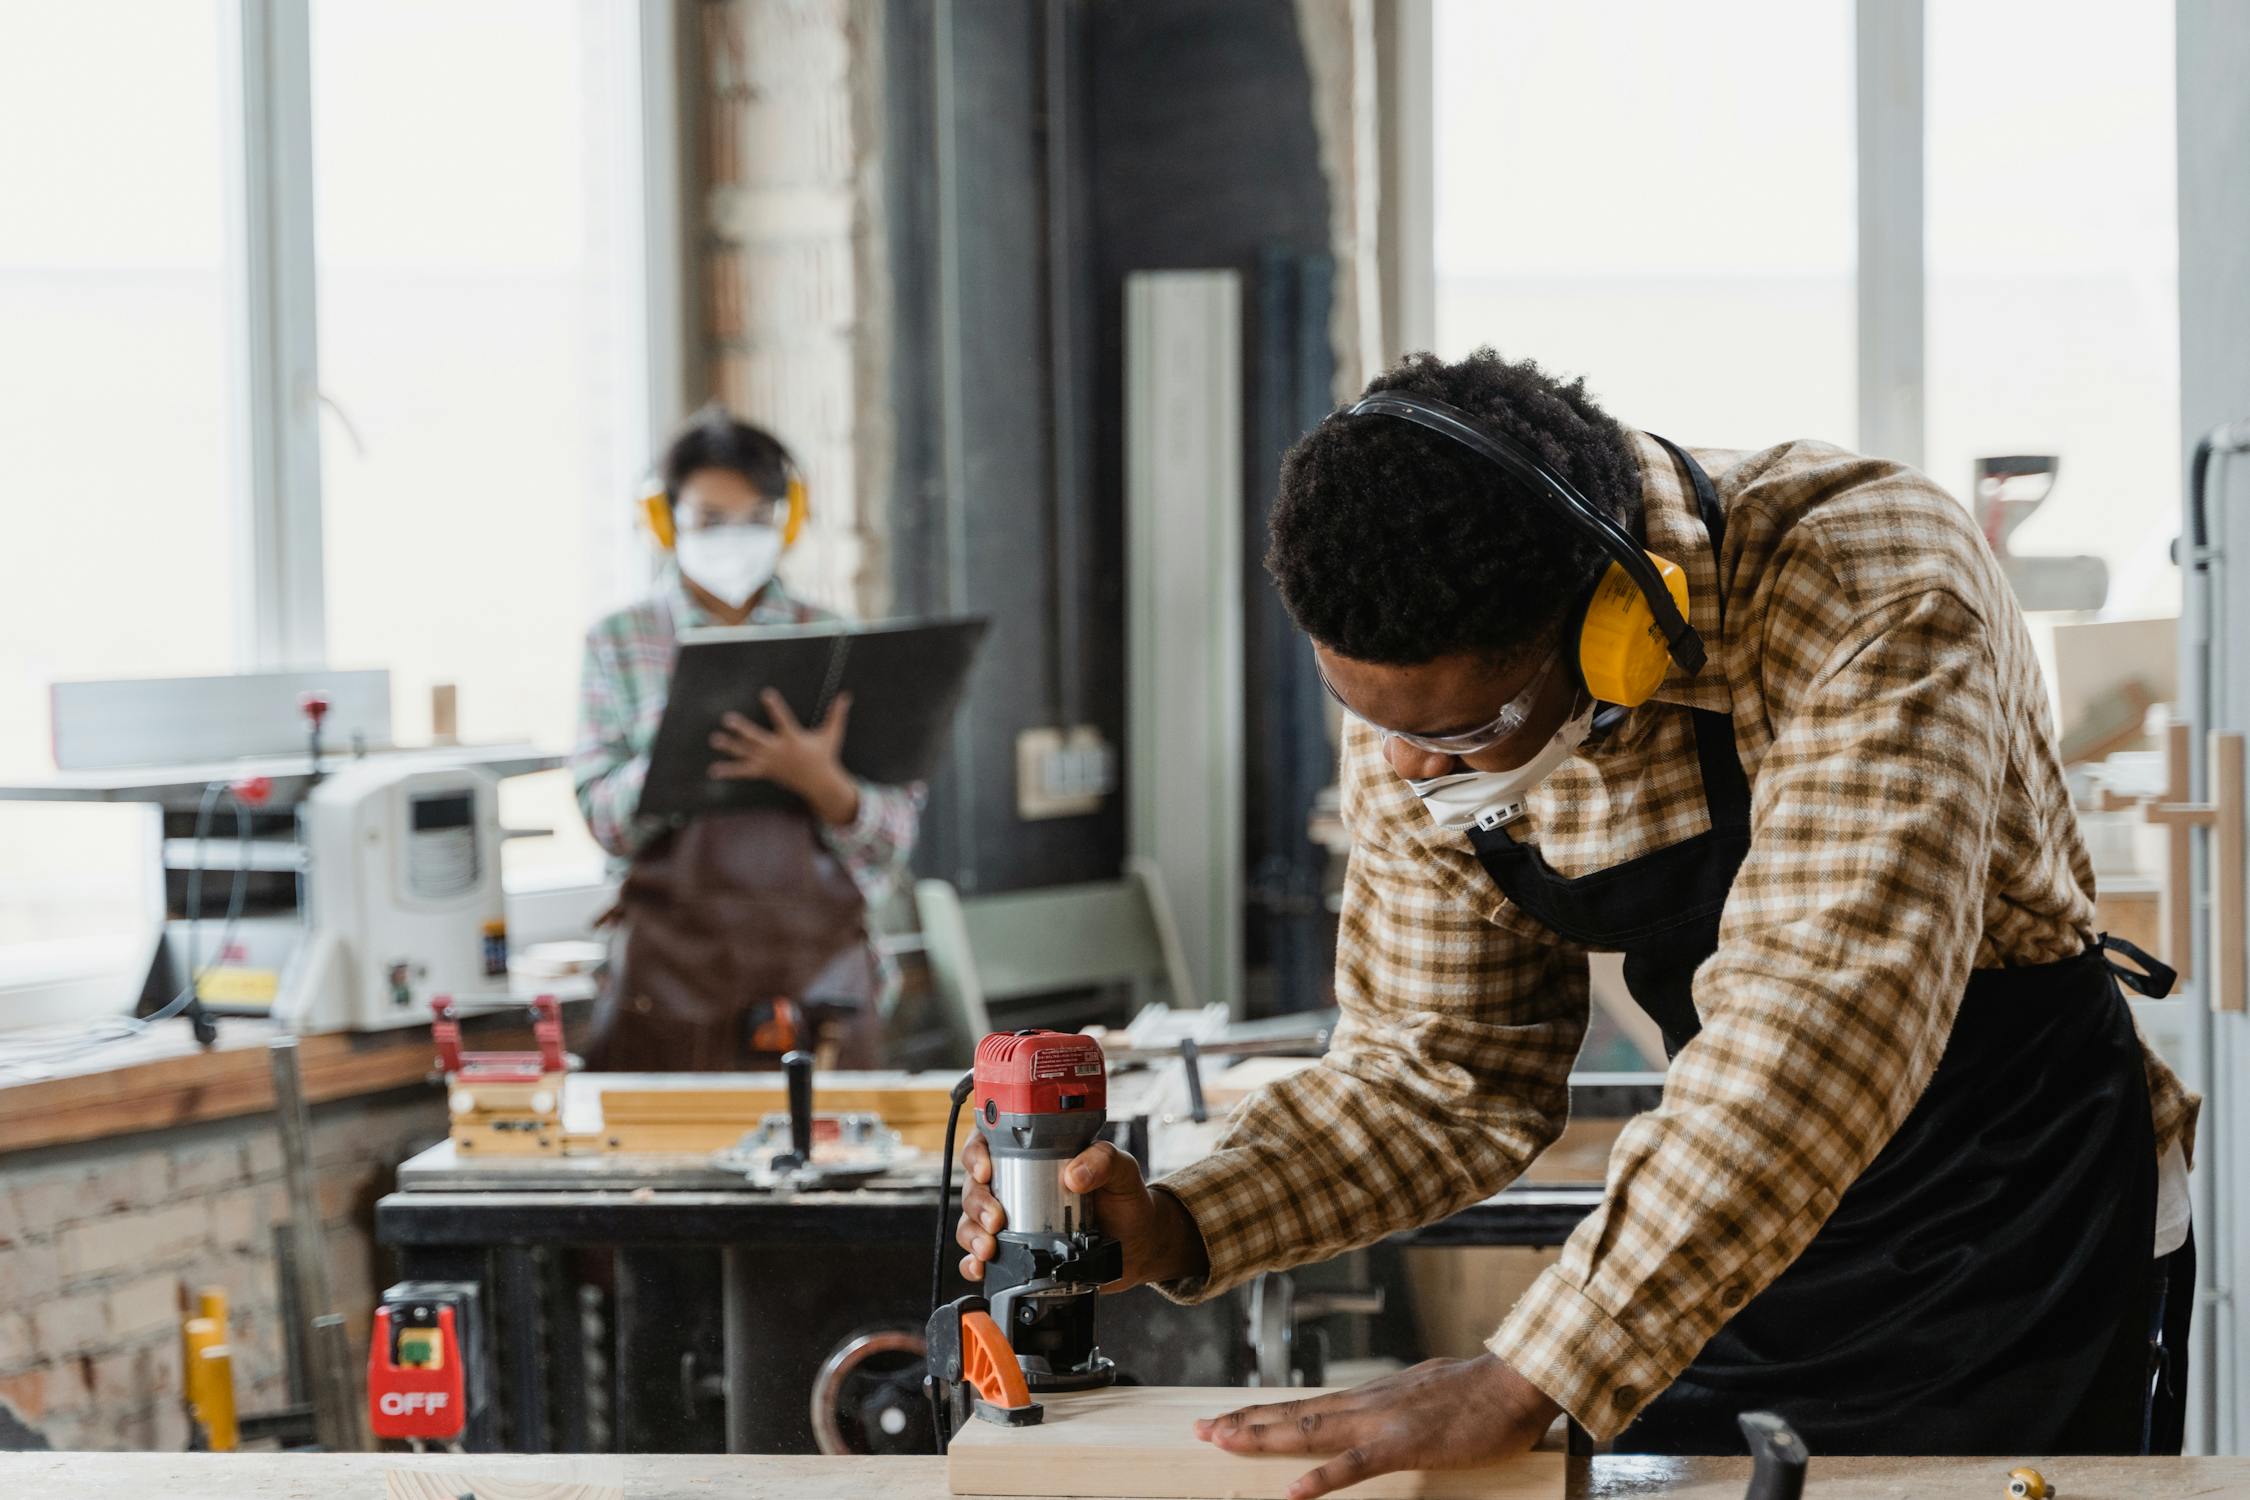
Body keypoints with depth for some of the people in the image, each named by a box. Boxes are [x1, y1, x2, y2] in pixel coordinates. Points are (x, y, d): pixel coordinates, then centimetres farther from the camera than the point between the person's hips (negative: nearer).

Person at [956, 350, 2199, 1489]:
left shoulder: (1872, 589, -30)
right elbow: (1439, 1074, 1)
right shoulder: (1415, 702, -10)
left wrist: (1526, 1380, -44)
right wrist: (1179, 1230, -18)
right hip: (1729, 1239, 5)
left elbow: (1824, 1017, -40)